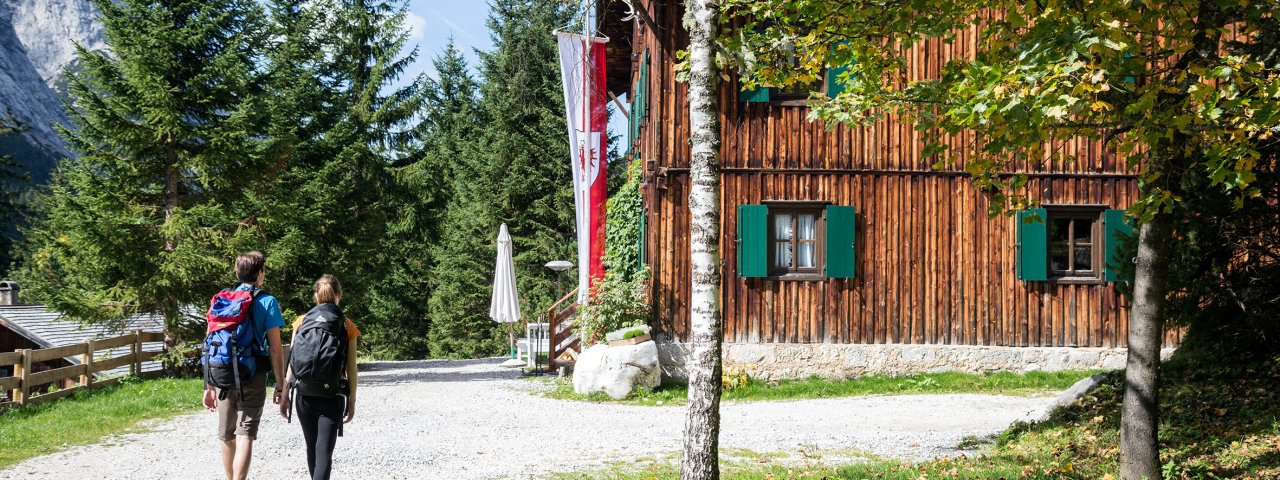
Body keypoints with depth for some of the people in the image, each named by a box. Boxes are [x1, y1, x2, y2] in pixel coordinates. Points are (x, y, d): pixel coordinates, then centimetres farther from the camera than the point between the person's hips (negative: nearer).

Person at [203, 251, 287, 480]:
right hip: (253, 378, -4)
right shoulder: (267, 302, -2)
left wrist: (208, 385, 11)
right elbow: (275, 348, -7)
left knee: (226, 436, 17)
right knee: (245, 435, -8)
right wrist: (280, 385, -1)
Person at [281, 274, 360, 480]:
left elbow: (291, 362, 1)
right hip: (332, 397, -2)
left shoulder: (302, 322, 2)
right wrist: (352, 401, 7)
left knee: (312, 448, 18)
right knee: (324, 451, -5)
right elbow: (351, 369, -1)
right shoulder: (347, 326, -1)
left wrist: (285, 395, 7)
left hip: (304, 394, 2)